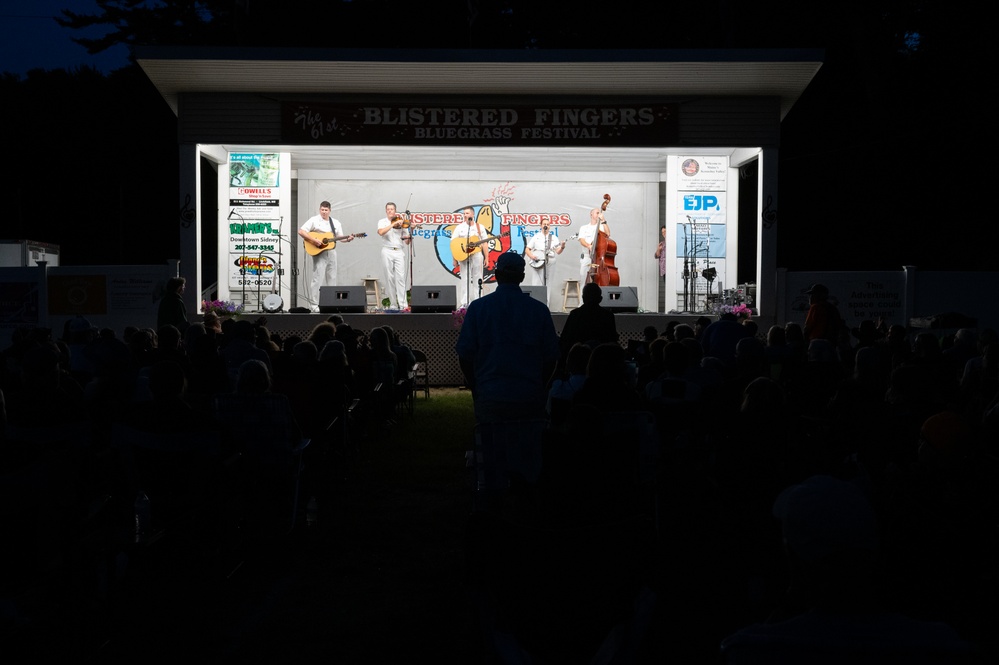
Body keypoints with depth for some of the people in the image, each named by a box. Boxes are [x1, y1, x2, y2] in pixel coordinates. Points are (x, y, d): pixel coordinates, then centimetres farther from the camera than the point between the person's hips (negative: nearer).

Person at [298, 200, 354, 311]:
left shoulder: (336, 223, 14)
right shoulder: (314, 220, -2)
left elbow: (340, 238, 15)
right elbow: (301, 231, -10)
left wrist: (347, 239, -7)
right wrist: (314, 240, -20)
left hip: (331, 252, 5)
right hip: (319, 252, -5)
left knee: (332, 278, 7)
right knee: (318, 278, -8)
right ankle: (315, 305, -6)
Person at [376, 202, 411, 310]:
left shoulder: (402, 223, 11)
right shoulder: (382, 222, 9)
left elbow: (407, 242, 8)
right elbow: (381, 232, -15)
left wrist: (410, 232, -11)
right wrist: (394, 224, -19)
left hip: (399, 252, 0)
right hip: (387, 252, 0)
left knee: (401, 277, -10)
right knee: (389, 278, -1)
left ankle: (403, 304, -15)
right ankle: (393, 304, 5)